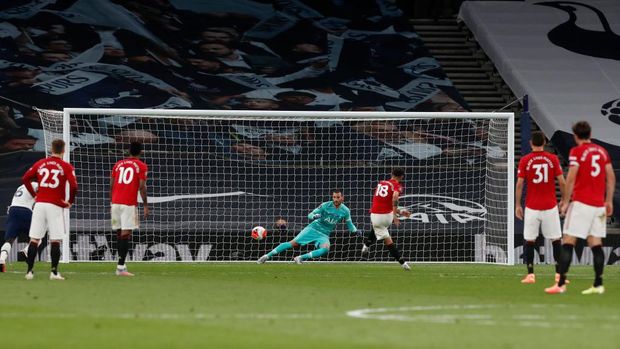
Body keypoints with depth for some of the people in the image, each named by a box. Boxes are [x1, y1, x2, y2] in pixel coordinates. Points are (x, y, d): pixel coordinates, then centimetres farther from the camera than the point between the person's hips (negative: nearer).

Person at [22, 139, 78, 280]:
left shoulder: (40, 163, 9)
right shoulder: (66, 167, -2)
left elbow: (25, 179, 8)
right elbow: (73, 186, -13)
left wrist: (34, 194, 14)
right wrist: (70, 202, 2)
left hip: (40, 204, 3)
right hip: (56, 206, -3)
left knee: (34, 239, 5)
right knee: (55, 241, 1)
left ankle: (29, 271, 3)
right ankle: (54, 272, -3)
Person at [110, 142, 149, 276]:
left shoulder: (118, 164, 14)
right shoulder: (141, 166, 0)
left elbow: (111, 186, 13)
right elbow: (142, 187, -7)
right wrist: (146, 206, -1)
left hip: (116, 203, 5)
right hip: (129, 204, -5)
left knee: (119, 234, 12)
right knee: (126, 235, -8)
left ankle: (121, 265, 15)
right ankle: (121, 267, -15)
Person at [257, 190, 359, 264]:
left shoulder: (345, 211, -2)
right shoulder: (325, 205, -9)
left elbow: (349, 224, 14)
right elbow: (310, 215, -7)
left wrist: (355, 230, -5)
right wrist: (314, 216, -30)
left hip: (324, 235, 2)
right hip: (313, 228, -2)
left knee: (325, 249, -32)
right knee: (293, 243, -14)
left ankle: (301, 258, -26)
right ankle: (267, 256, -8)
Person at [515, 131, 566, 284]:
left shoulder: (524, 161, -2)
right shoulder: (553, 159, -1)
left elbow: (519, 184, -3)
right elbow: (562, 182, -1)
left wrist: (517, 205, 5)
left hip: (531, 207, 0)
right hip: (550, 206, 0)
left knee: (529, 241, 6)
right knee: (556, 240, 7)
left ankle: (530, 274, 0)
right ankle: (558, 274, 4)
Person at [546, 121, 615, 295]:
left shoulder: (576, 152, -6)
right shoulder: (602, 151, 11)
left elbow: (571, 179, -13)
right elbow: (611, 178, 11)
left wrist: (565, 201, -7)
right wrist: (609, 201, 16)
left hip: (581, 203, -6)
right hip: (599, 205, 6)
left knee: (568, 243, -4)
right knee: (596, 244, 7)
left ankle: (561, 284, -9)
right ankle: (598, 285, 2)